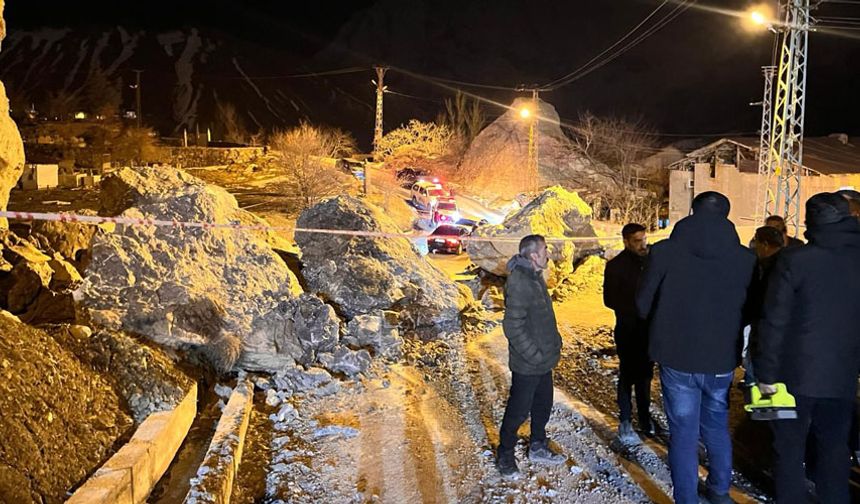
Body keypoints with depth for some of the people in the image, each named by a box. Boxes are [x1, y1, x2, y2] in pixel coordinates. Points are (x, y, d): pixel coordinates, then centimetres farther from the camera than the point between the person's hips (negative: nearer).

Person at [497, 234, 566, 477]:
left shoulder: (535, 277, 8)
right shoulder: (519, 283, -24)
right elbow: (513, 327, -25)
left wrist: (554, 341, 12)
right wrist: (535, 355, -21)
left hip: (544, 360, 9)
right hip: (527, 365, -9)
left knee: (543, 404, 21)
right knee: (518, 411, 4)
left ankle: (538, 447, 39)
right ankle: (505, 456, 21)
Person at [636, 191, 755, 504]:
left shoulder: (665, 252, -14)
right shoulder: (745, 258, -8)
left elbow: (644, 305, -5)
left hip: (678, 358, -2)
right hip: (722, 361, 3)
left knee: (683, 432, 9)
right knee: (717, 425, 23)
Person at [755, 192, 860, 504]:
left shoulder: (794, 260, -12)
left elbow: (774, 322, -14)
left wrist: (767, 373, -8)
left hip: (796, 375, -4)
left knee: (789, 450, 7)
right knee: (834, 450, 16)